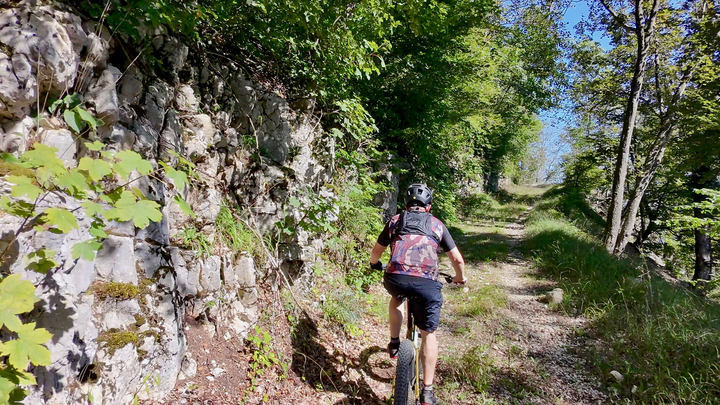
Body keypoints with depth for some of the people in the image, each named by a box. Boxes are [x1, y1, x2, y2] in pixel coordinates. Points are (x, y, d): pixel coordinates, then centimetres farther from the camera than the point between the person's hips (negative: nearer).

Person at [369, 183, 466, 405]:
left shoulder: (395, 220, 22)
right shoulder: (436, 224, 21)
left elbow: (376, 251, 31)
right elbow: (457, 259, 22)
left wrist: (375, 264, 53)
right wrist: (460, 278, 41)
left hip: (395, 277, 1)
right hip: (427, 283, -1)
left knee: (397, 298, 38)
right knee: (428, 334, 16)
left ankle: (394, 344, 36)